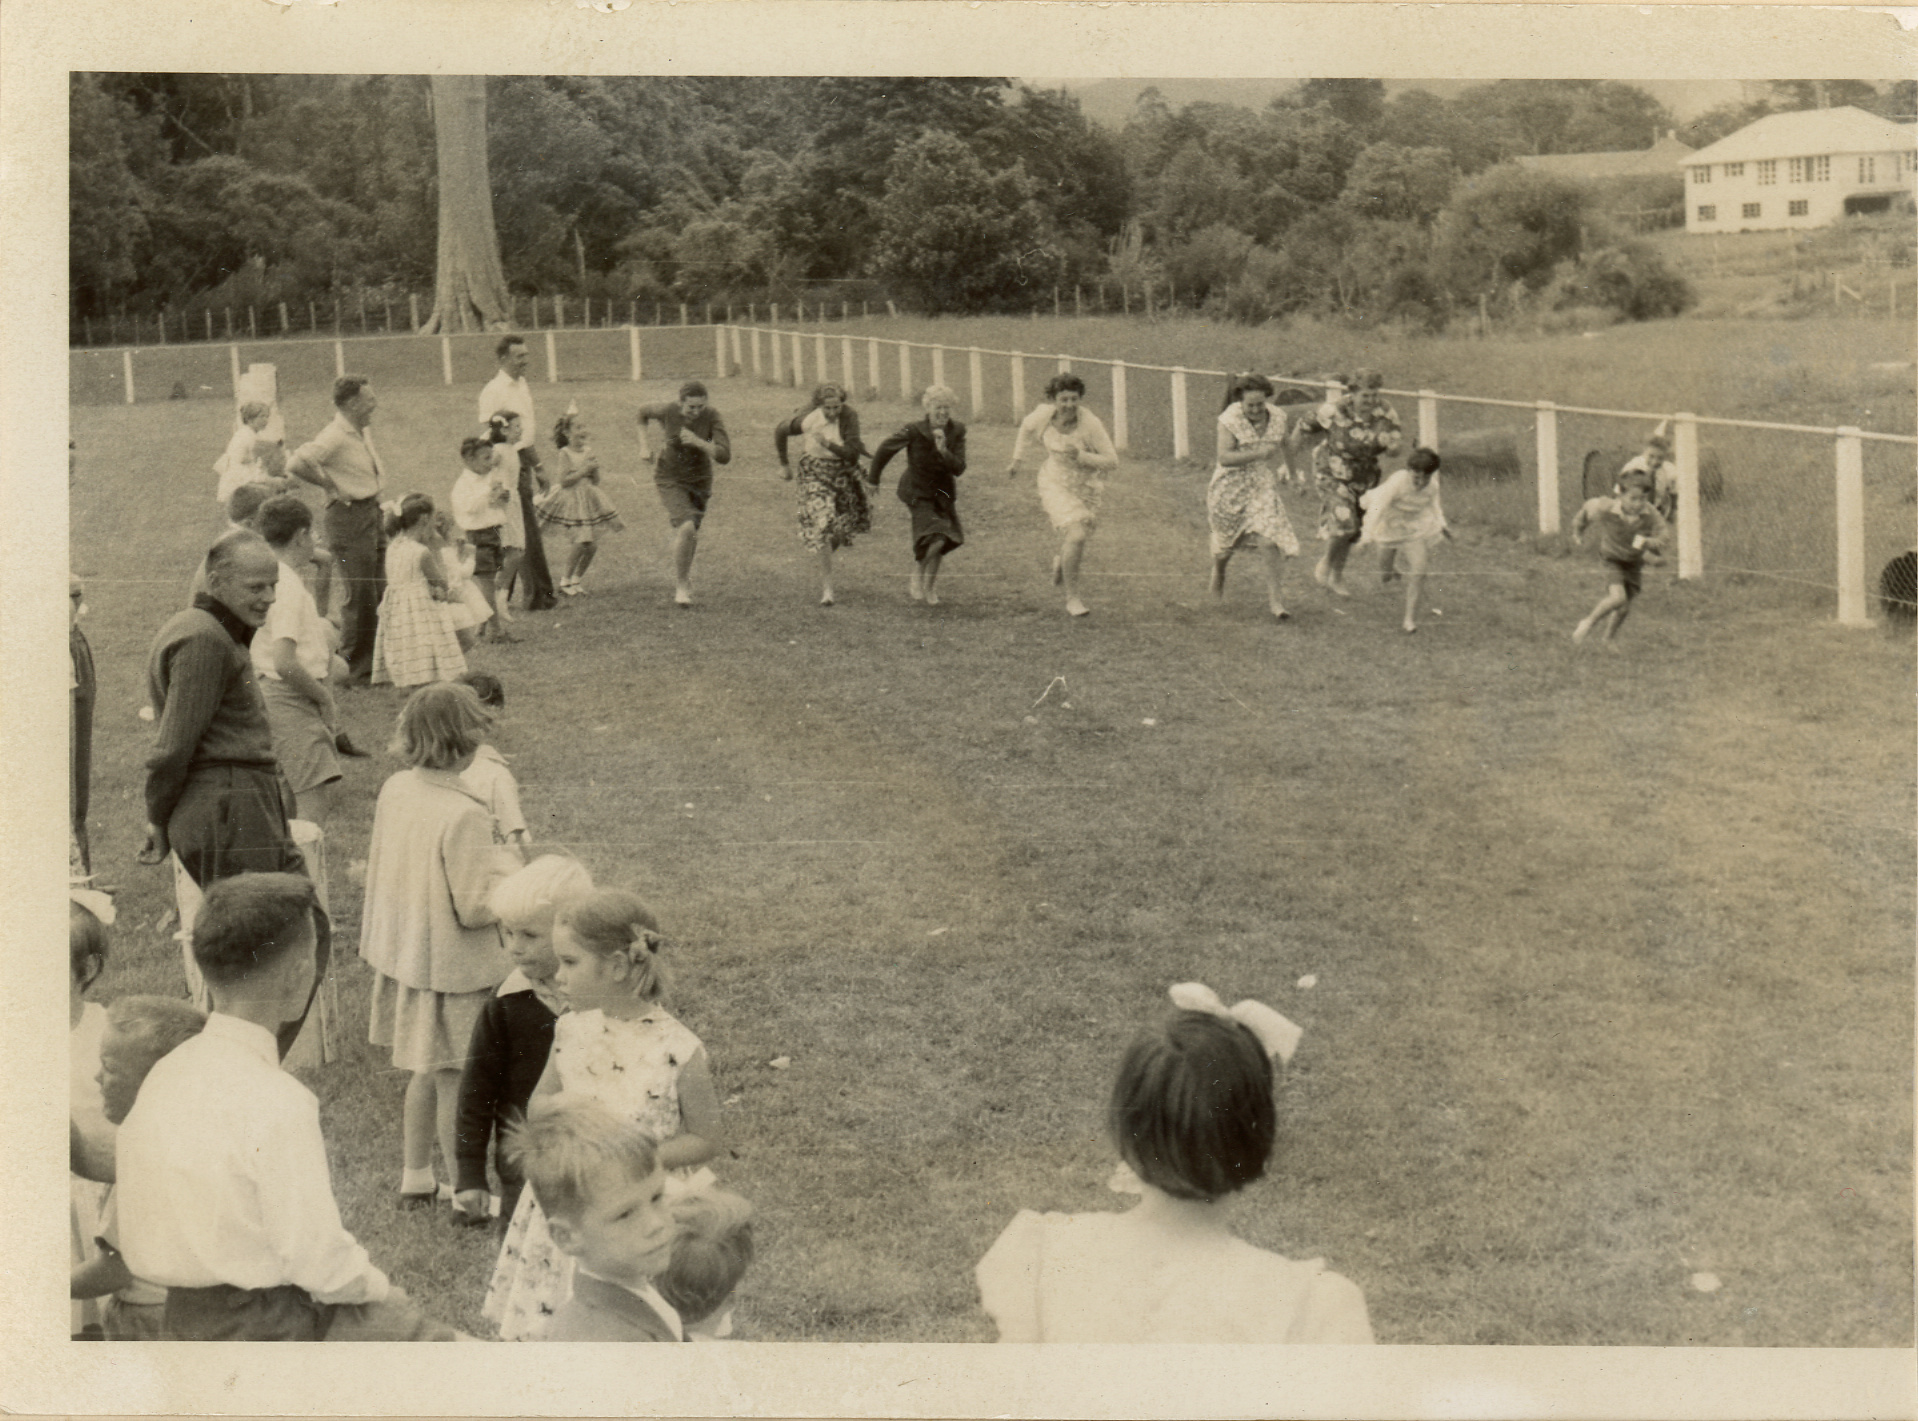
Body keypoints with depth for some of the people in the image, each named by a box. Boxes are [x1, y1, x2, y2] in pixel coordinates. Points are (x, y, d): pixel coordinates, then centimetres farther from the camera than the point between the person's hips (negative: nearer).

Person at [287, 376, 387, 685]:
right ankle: (355, 671, 3)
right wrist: (331, 484, -16)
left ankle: (374, 665, 21)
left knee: (379, 594, 12)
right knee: (359, 597, -6)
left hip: (371, 512, 9)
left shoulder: (363, 433, 12)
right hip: (348, 517, -9)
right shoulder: (334, 437, -17)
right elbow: (296, 464, -28)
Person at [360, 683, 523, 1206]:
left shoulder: (395, 790, -1)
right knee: (456, 1080, 5)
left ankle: (416, 1176, 35)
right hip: (453, 967, -8)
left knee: (425, 1072, 22)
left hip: (405, 956, 8)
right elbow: (474, 908, -23)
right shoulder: (464, 815, -26)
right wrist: (508, 867, -7)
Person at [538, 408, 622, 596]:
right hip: (572, 500, -6)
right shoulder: (565, 453, -10)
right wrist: (584, 470, -18)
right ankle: (565, 580, 2)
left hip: (589, 500, 6)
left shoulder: (588, 451, 6)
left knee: (592, 545, 2)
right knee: (581, 542, -14)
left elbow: (596, 481, 9)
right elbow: (564, 481, -18)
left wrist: (595, 467, -9)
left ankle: (577, 578, 20)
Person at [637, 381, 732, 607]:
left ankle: (682, 578, 46)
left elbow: (725, 456, -24)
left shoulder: (711, 416, -19)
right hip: (670, 479, -3)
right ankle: (681, 586, -8)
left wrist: (698, 442, -35)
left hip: (699, 478, 3)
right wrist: (644, 444, -2)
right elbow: (643, 411, 4)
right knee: (687, 528, -24)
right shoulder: (667, 413, -20)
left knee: (689, 534, 16)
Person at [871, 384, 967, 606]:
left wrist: (943, 451, -31)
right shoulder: (913, 431, -20)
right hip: (918, 493, -5)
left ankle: (930, 588, 35)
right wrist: (874, 479, 6)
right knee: (936, 541, -20)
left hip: (943, 492, 5)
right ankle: (917, 578, 8)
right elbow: (885, 450, -6)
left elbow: (959, 469, -13)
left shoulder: (957, 431, -10)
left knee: (941, 542, 12)